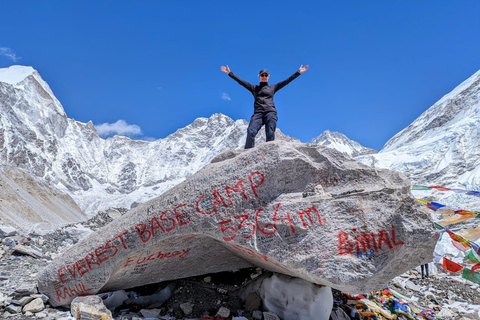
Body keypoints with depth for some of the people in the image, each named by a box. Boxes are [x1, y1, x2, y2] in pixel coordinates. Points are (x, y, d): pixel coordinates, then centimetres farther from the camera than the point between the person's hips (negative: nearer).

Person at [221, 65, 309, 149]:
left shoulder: (273, 87, 23)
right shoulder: (254, 88, 25)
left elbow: (287, 81, 19)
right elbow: (241, 81, 22)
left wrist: (298, 72, 13)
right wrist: (230, 73, 17)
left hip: (270, 113, 0)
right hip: (258, 113, 0)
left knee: (270, 134, -18)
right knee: (251, 132, -23)